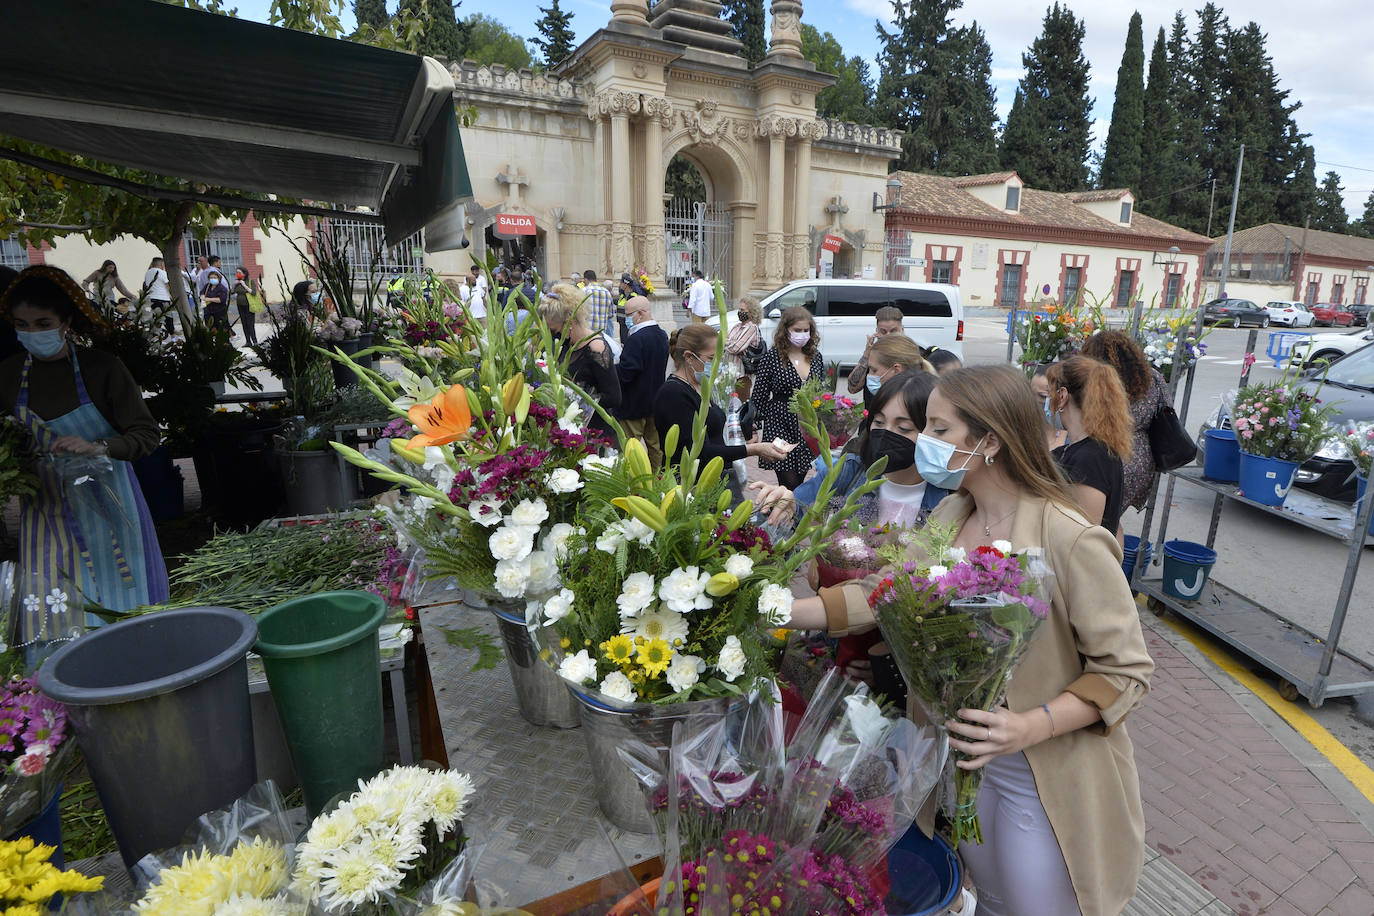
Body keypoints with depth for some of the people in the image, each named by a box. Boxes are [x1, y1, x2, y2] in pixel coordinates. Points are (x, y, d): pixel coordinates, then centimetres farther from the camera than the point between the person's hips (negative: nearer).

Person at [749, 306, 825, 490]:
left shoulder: (816, 357, 9)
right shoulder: (772, 357, -4)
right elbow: (758, 397, -3)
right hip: (780, 427, -4)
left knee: (799, 481, 10)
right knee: (790, 485, -9)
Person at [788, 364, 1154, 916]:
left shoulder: (1073, 543, -26)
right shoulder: (950, 519, -5)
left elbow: (1126, 670, -19)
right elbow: (877, 594, -4)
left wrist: (1033, 726, -31)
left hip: (1044, 781, -5)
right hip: (965, 758, 5)